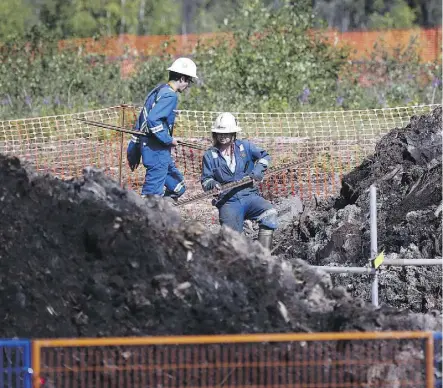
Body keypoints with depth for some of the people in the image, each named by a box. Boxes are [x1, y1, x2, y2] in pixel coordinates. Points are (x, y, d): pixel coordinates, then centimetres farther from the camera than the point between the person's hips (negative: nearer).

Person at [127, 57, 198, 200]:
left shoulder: (159, 90, 16)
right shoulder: (170, 95, -14)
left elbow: (141, 120, 18)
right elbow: (153, 120, -27)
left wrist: (134, 151, 21)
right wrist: (169, 140, -17)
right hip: (156, 150, -10)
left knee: (178, 188, 16)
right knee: (152, 194, -8)